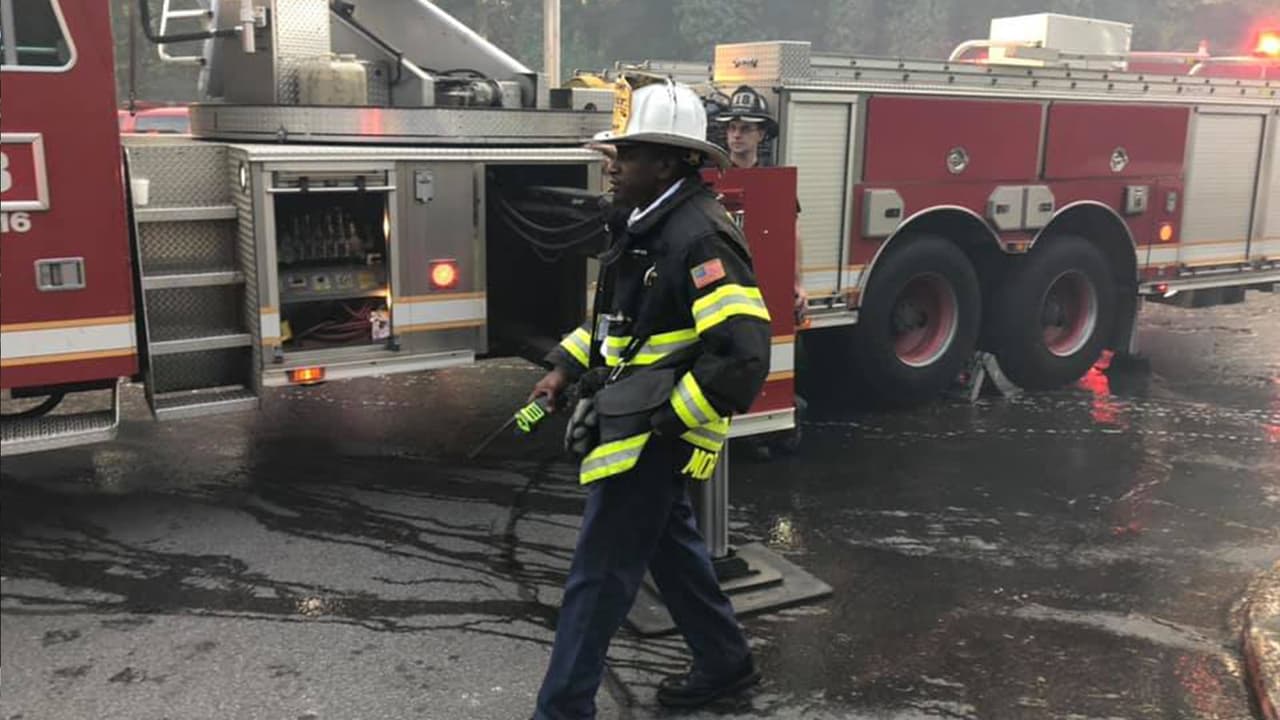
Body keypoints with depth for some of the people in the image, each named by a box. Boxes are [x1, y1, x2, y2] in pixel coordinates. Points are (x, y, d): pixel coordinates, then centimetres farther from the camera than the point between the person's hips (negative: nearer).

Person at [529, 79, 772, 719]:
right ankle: (725, 663, 40)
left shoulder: (700, 238, -23)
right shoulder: (646, 225, 9)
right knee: (670, 547, 22)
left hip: (651, 438, -10)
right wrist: (567, 368, 12)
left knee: (598, 576, -1)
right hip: (633, 427, 10)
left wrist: (668, 421, -21)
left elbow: (741, 356, -28)